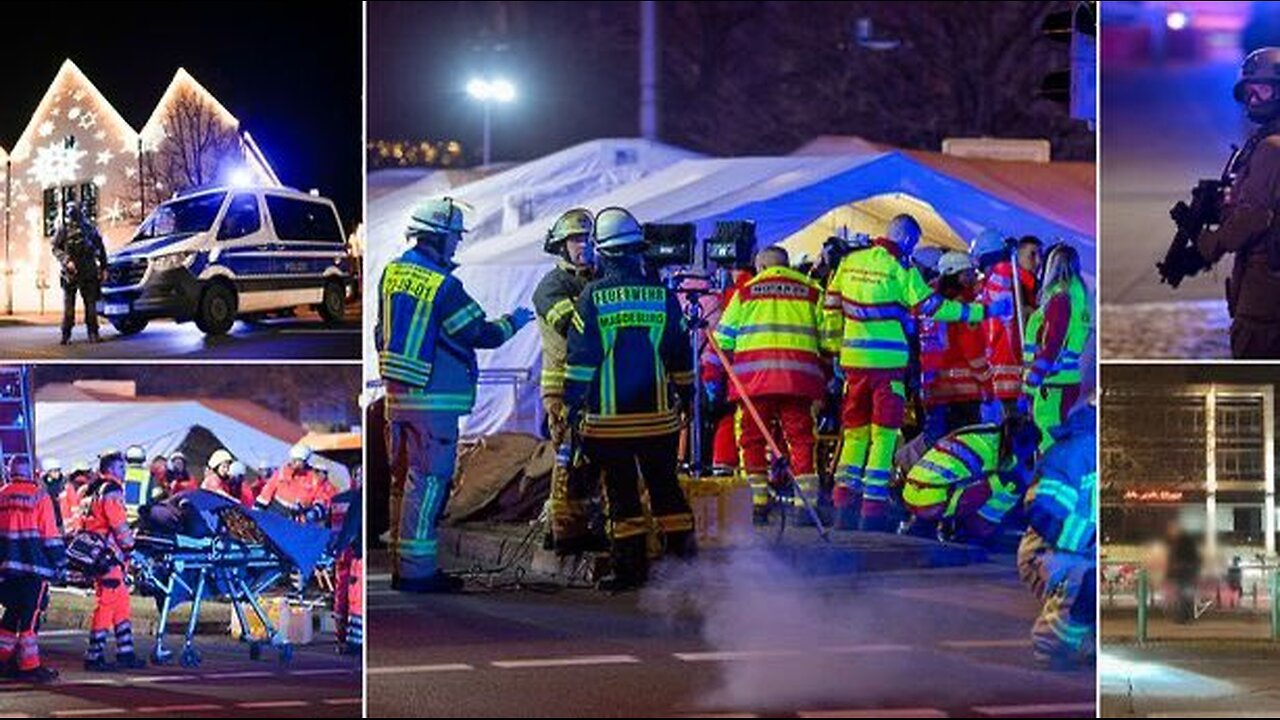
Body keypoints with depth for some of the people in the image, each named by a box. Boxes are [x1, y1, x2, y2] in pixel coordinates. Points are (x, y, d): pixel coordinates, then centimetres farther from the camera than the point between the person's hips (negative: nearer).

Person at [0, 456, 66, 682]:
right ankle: (29, 666, -5)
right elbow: (51, 534, -7)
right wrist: (60, 562, 0)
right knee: (30, 615, -4)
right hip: (34, 565, -5)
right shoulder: (40, 496, -6)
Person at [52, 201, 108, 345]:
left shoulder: (89, 228, 6)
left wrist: (103, 268, 9)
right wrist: (66, 261, -16)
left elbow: (101, 248, 13)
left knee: (91, 304, 3)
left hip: (89, 273, 2)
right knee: (68, 306, -1)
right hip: (70, 273, -2)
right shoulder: (64, 230, 0)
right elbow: (56, 248, -1)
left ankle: (93, 333, 8)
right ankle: (66, 335, 3)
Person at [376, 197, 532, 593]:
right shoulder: (442, 286, -17)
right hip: (433, 398, -8)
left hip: (396, 394, 8)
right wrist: (513, 322, 8)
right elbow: (481, 334, -10)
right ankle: (417, 570, -5)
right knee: (427, 481, -5)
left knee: (403, 479, 13)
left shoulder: (392, 274, 8)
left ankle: (401, 565, 18)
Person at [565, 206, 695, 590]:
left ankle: (631, 566, 2)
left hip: (609, 418, -2)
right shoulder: (662, 295, 2)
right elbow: (681, 354, 9)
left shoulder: (592, 297, -6)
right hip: (658, 415, 2)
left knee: (621, 492, 2)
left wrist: (574, 403, 3)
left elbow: (580, 357, -5)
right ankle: (682, 549, 13)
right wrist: (686, 394, 22)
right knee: (665, 486, 13)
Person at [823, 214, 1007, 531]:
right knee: (884, 435, 0)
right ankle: (873, 509, -3)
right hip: (888, 362, -5)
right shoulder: (901, 269, -9)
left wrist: (834, 346, 24)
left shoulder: (850, 263, 8)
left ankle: (844, 505, 10)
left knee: (855, 433, 13)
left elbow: (831, 306, 14)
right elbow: (932, 306, -9)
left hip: (854, 360, 5)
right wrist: (981, 311, -4)